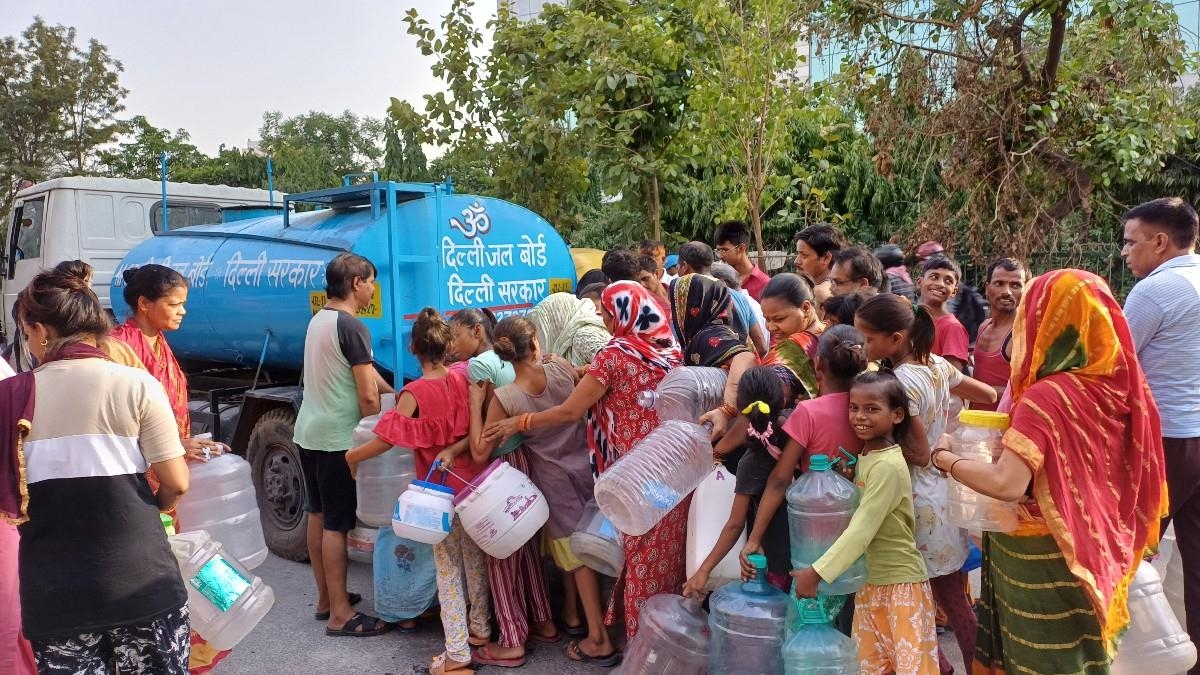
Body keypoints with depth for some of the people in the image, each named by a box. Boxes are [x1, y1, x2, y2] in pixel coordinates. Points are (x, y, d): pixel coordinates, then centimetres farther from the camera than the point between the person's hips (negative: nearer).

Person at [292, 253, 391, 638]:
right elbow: (368, 395, -19)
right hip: (336, 439, -10)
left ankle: (326, 599, 28)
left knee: (317, 515, 16)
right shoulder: (351, 327, -18)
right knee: (336, 524, -3)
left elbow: (365, 371, 16)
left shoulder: (318, 320, 11)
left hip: (308, 433, 10)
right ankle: (340, 614, 5)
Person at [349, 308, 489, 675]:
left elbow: (389, 438, -18)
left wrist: (352, 456, -4)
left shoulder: (414, 393, -17)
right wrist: (454, 450, -9)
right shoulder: (463, 379, -3)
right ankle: (479, 628, 34)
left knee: (447, 566, 4)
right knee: (474, 554, 19)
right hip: (471, 481, 5)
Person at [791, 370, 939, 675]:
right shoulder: (864, 456, 4)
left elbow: (861, 530, -25)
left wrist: (815, 572, -26)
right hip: (868, 580, 8)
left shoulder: (888, 466, -21)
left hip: (900, 582, -8)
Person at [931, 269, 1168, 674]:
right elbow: (1134, 471, 9)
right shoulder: (1121, 384, -4)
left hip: (1041, 555, -7)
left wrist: (944, 457, -18)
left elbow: (1007, 485, -32)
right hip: (1092, 548, 7)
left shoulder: (1045, 397, -25)